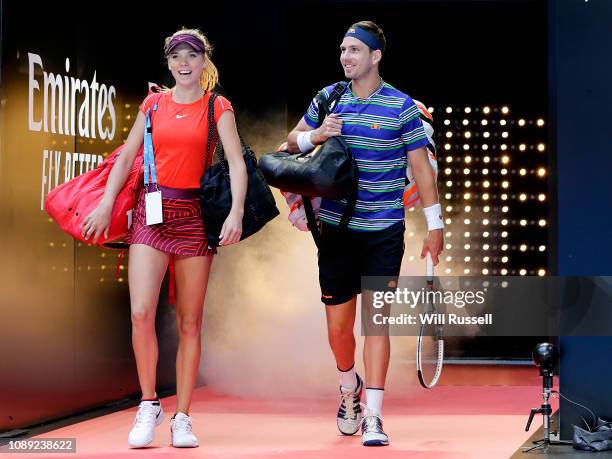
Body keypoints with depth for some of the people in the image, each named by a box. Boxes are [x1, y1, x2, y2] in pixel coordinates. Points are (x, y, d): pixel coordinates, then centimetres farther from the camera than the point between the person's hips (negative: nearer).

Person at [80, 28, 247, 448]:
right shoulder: (154, 105, 11)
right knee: (142, 313, -13)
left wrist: (237, 212, -20)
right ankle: (149, 406, 4)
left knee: (190, 322, 2)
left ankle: (182, 418, 9)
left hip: (195, 216, -1)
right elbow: (127, 157, 12)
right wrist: (107, 204, 2)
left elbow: (237, 162, -5)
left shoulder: (217, 108, 4)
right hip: (151, 211, 1)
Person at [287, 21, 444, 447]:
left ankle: (372, 417, -6)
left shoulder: (401, 106, -5)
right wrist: (315, 135, -8)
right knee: (338, 324, 8)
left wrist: (434, 225, -2)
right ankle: (350, 389, 36)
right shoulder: (328, 98, 4)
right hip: (336, 230, 3)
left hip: (384, 232, -3)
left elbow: (422, 166, -1)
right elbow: (292, 142, 15)